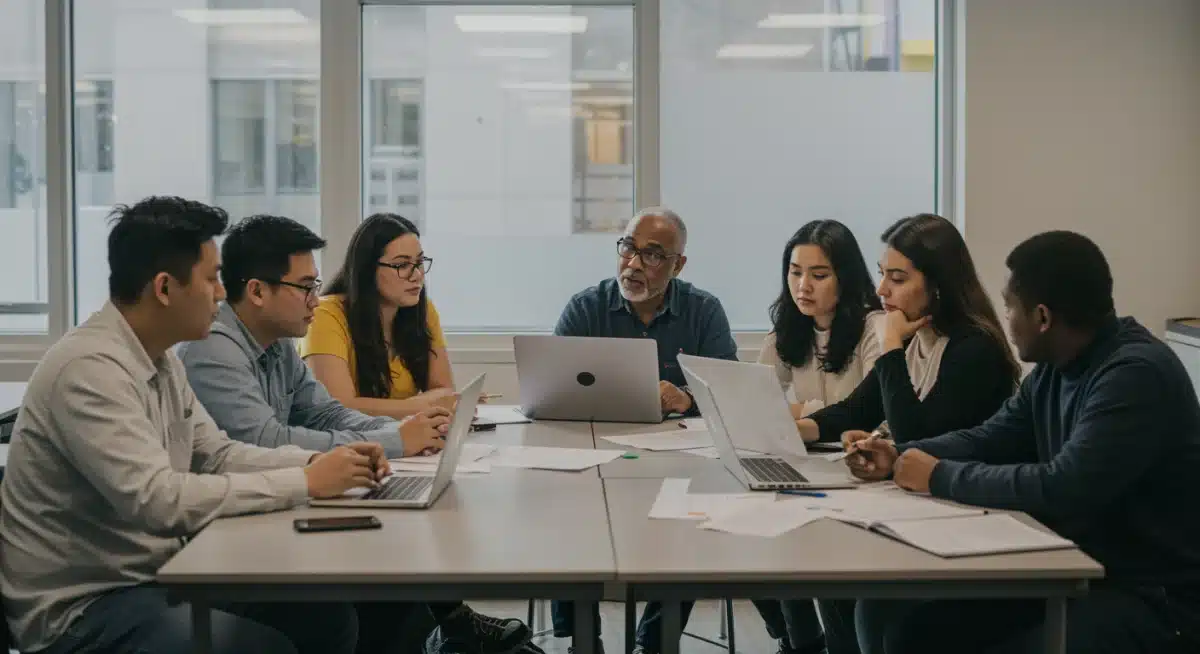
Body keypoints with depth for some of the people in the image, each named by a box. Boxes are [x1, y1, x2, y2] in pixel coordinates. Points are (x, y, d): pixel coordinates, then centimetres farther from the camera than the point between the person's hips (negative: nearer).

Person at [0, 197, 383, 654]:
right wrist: (305, 483, -26)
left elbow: (217, 455, 12)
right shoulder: (89, 368, -24)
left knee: (328, 615, 0)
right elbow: (158, 500, -32)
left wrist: (316, 461, -5)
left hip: (151, 575, 9)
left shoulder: (160, 359, 7)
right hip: (83, 607, -9)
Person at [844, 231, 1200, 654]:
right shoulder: (1055, 366, 6)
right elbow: (992, 439, 18)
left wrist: (941, 477, -19)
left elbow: (1063, 490, -29)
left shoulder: (1137, 375, -22)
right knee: (890, 611, -3)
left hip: (1153, 595, -8)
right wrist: (898, 457, 3)